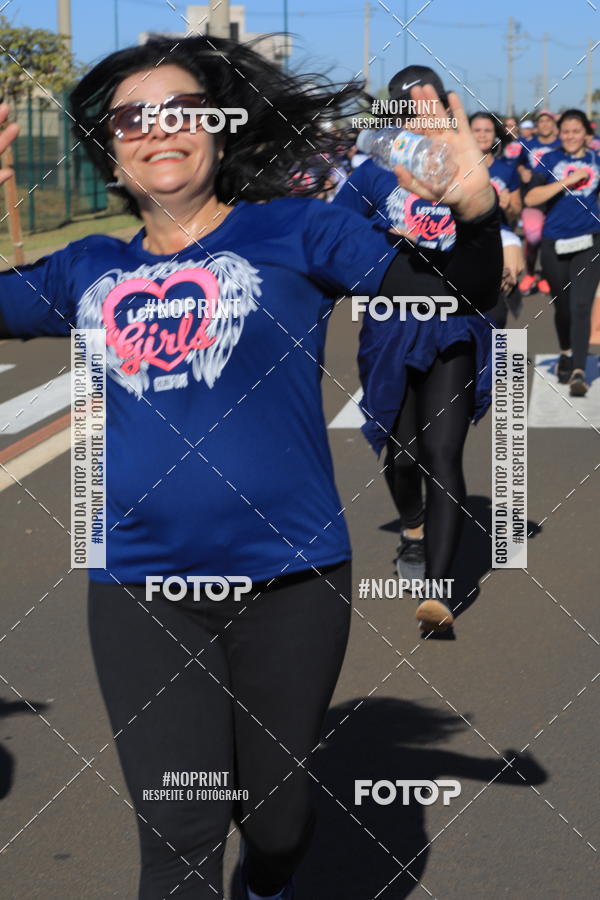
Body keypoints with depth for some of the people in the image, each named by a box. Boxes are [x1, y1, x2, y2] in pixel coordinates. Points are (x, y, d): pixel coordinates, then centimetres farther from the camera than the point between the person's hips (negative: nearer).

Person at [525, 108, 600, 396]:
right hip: (555, 243, 1)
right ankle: (566, 353, 40)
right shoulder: (550, 160, 2)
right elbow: (531, 198, -11)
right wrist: (567, 181, -15)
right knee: (562, 307, 14)